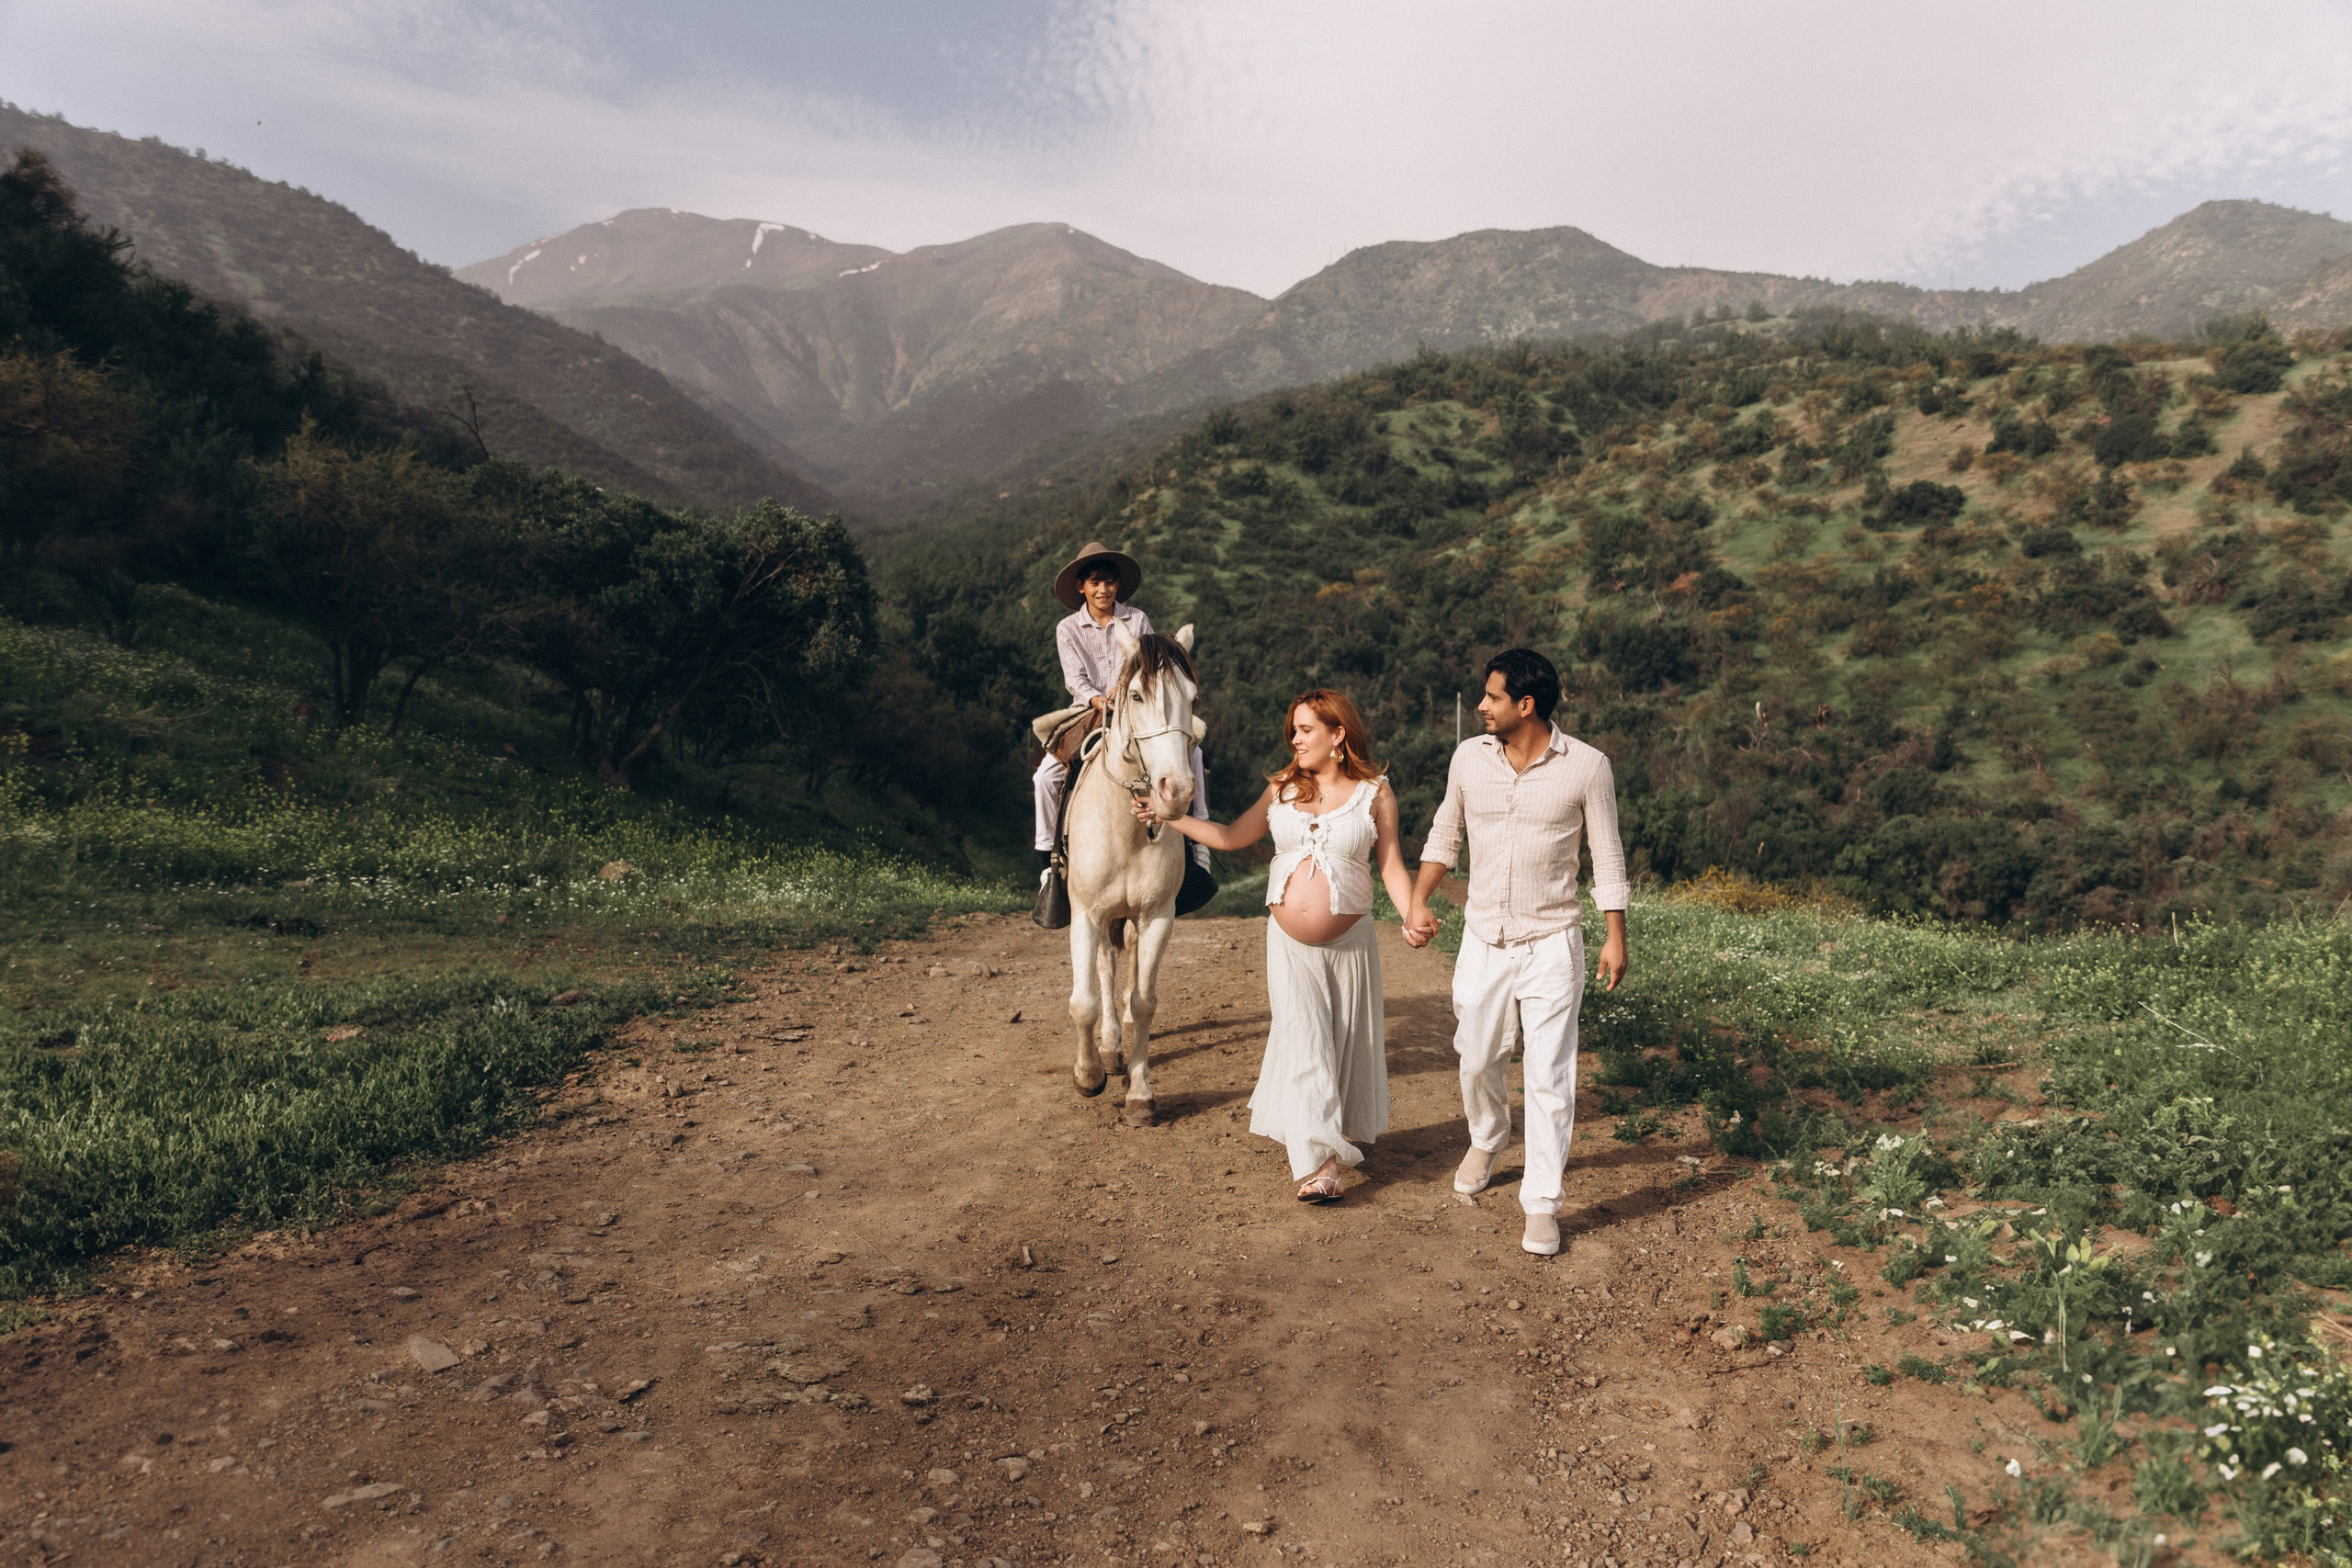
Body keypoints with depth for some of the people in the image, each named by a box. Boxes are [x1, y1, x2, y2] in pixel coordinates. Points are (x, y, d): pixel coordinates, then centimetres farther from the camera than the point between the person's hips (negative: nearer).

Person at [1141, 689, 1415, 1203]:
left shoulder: (1374, 793, -3)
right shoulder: (1282, 789, 5)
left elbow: (1392, 867, -3)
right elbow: (1232, 837, 7)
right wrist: (1170, 815, 2)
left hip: (1349, 943, -1)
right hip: (1290, 944, 1)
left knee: (1346, 1044, 9)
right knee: (1303, 1044, -5)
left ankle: (1344, 1135, 29)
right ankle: (1318, 1163, -3)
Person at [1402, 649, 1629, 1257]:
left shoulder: (1586, 766, -10)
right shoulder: (1469, 757, -1)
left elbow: (1607, 855, -1)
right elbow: (1444, 834, 12)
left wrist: (1615, 936, -2)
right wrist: (1417, 901, 4)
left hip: (1551, 946, -3)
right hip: (1482, 941, 3)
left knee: (1549, 1079, -2)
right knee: (1478, 1061, 16)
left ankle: (1542, 1203, 10)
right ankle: (1486, 1141, 46)